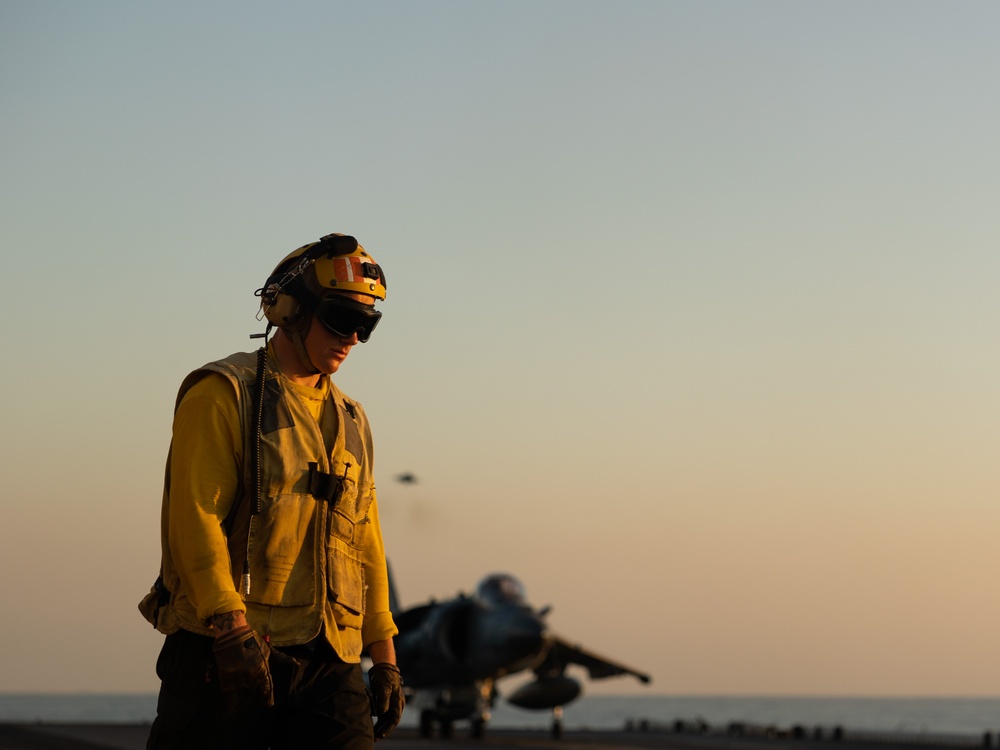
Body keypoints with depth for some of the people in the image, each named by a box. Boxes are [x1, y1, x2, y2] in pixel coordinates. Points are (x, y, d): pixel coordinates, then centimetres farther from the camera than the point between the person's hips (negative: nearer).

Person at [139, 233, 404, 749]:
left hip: (328, 661, 6)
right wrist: (232, 629, -21)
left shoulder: (350, 422, 20)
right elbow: (194, 516, -12)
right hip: (226, 648, -5)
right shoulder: (224, 393, -1)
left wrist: (384, 657, 14)